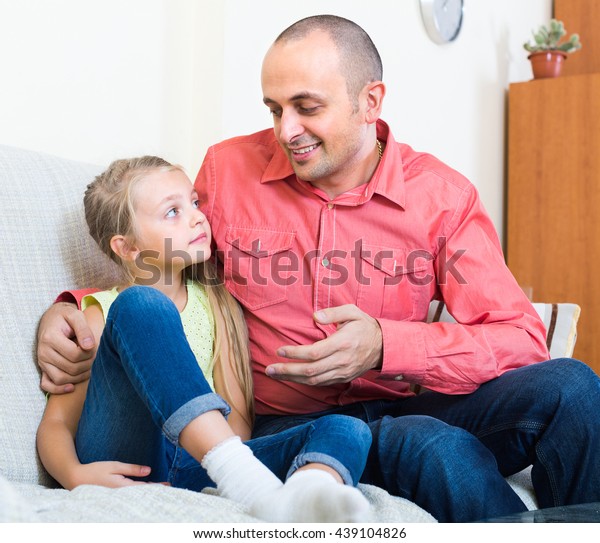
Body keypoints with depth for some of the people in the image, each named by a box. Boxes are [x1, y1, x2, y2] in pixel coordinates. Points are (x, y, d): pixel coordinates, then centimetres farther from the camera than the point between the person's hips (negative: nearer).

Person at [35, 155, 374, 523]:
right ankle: (247, 480, -39)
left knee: (348, 430, -17)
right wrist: (75, 476, -19)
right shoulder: (104, 312, 10)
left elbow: (240, 422, 9)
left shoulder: (219, 304, 18)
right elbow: (56, 423, 4)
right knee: (142, 304, -24)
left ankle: (301, 500, -53)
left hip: (200, 467, 3)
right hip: (124, 465, -3)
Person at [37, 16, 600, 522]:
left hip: (401, 409, 2)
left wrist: (386, 345, -23)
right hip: (288, 424, -1)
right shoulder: (229, 168, 2)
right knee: (436, 446, -33)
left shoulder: (442, 195, -1)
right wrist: (68, 311, -5)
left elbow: (520, 338, -7)